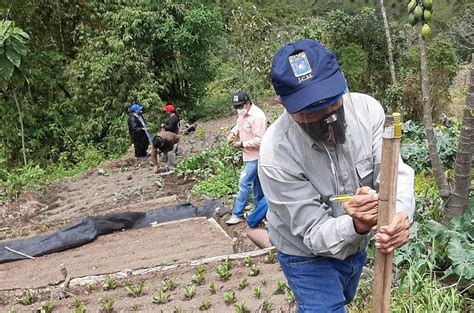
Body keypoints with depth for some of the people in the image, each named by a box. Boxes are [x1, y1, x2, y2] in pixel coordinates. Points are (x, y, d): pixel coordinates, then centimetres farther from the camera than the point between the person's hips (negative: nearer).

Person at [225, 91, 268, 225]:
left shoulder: (257, 116, -24)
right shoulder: (242, 113, 5)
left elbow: (259, 140, -27)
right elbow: (239, 125, 23)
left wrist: (242, 144, -22)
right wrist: (233, 132, 2)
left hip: (255, 156, -9)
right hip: (249, 155, 9)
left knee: (244, 183, -8)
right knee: (256, 181, 20)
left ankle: (237, 214, -2)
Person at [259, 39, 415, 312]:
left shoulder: (367, 109, -22)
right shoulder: (276, 155, -33)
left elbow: (393, 172, -22)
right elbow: (315, 233, -29)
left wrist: (401, 214, -44)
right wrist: (356, 226, -48)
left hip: (357, 247, 6)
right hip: (308, 256, -5)